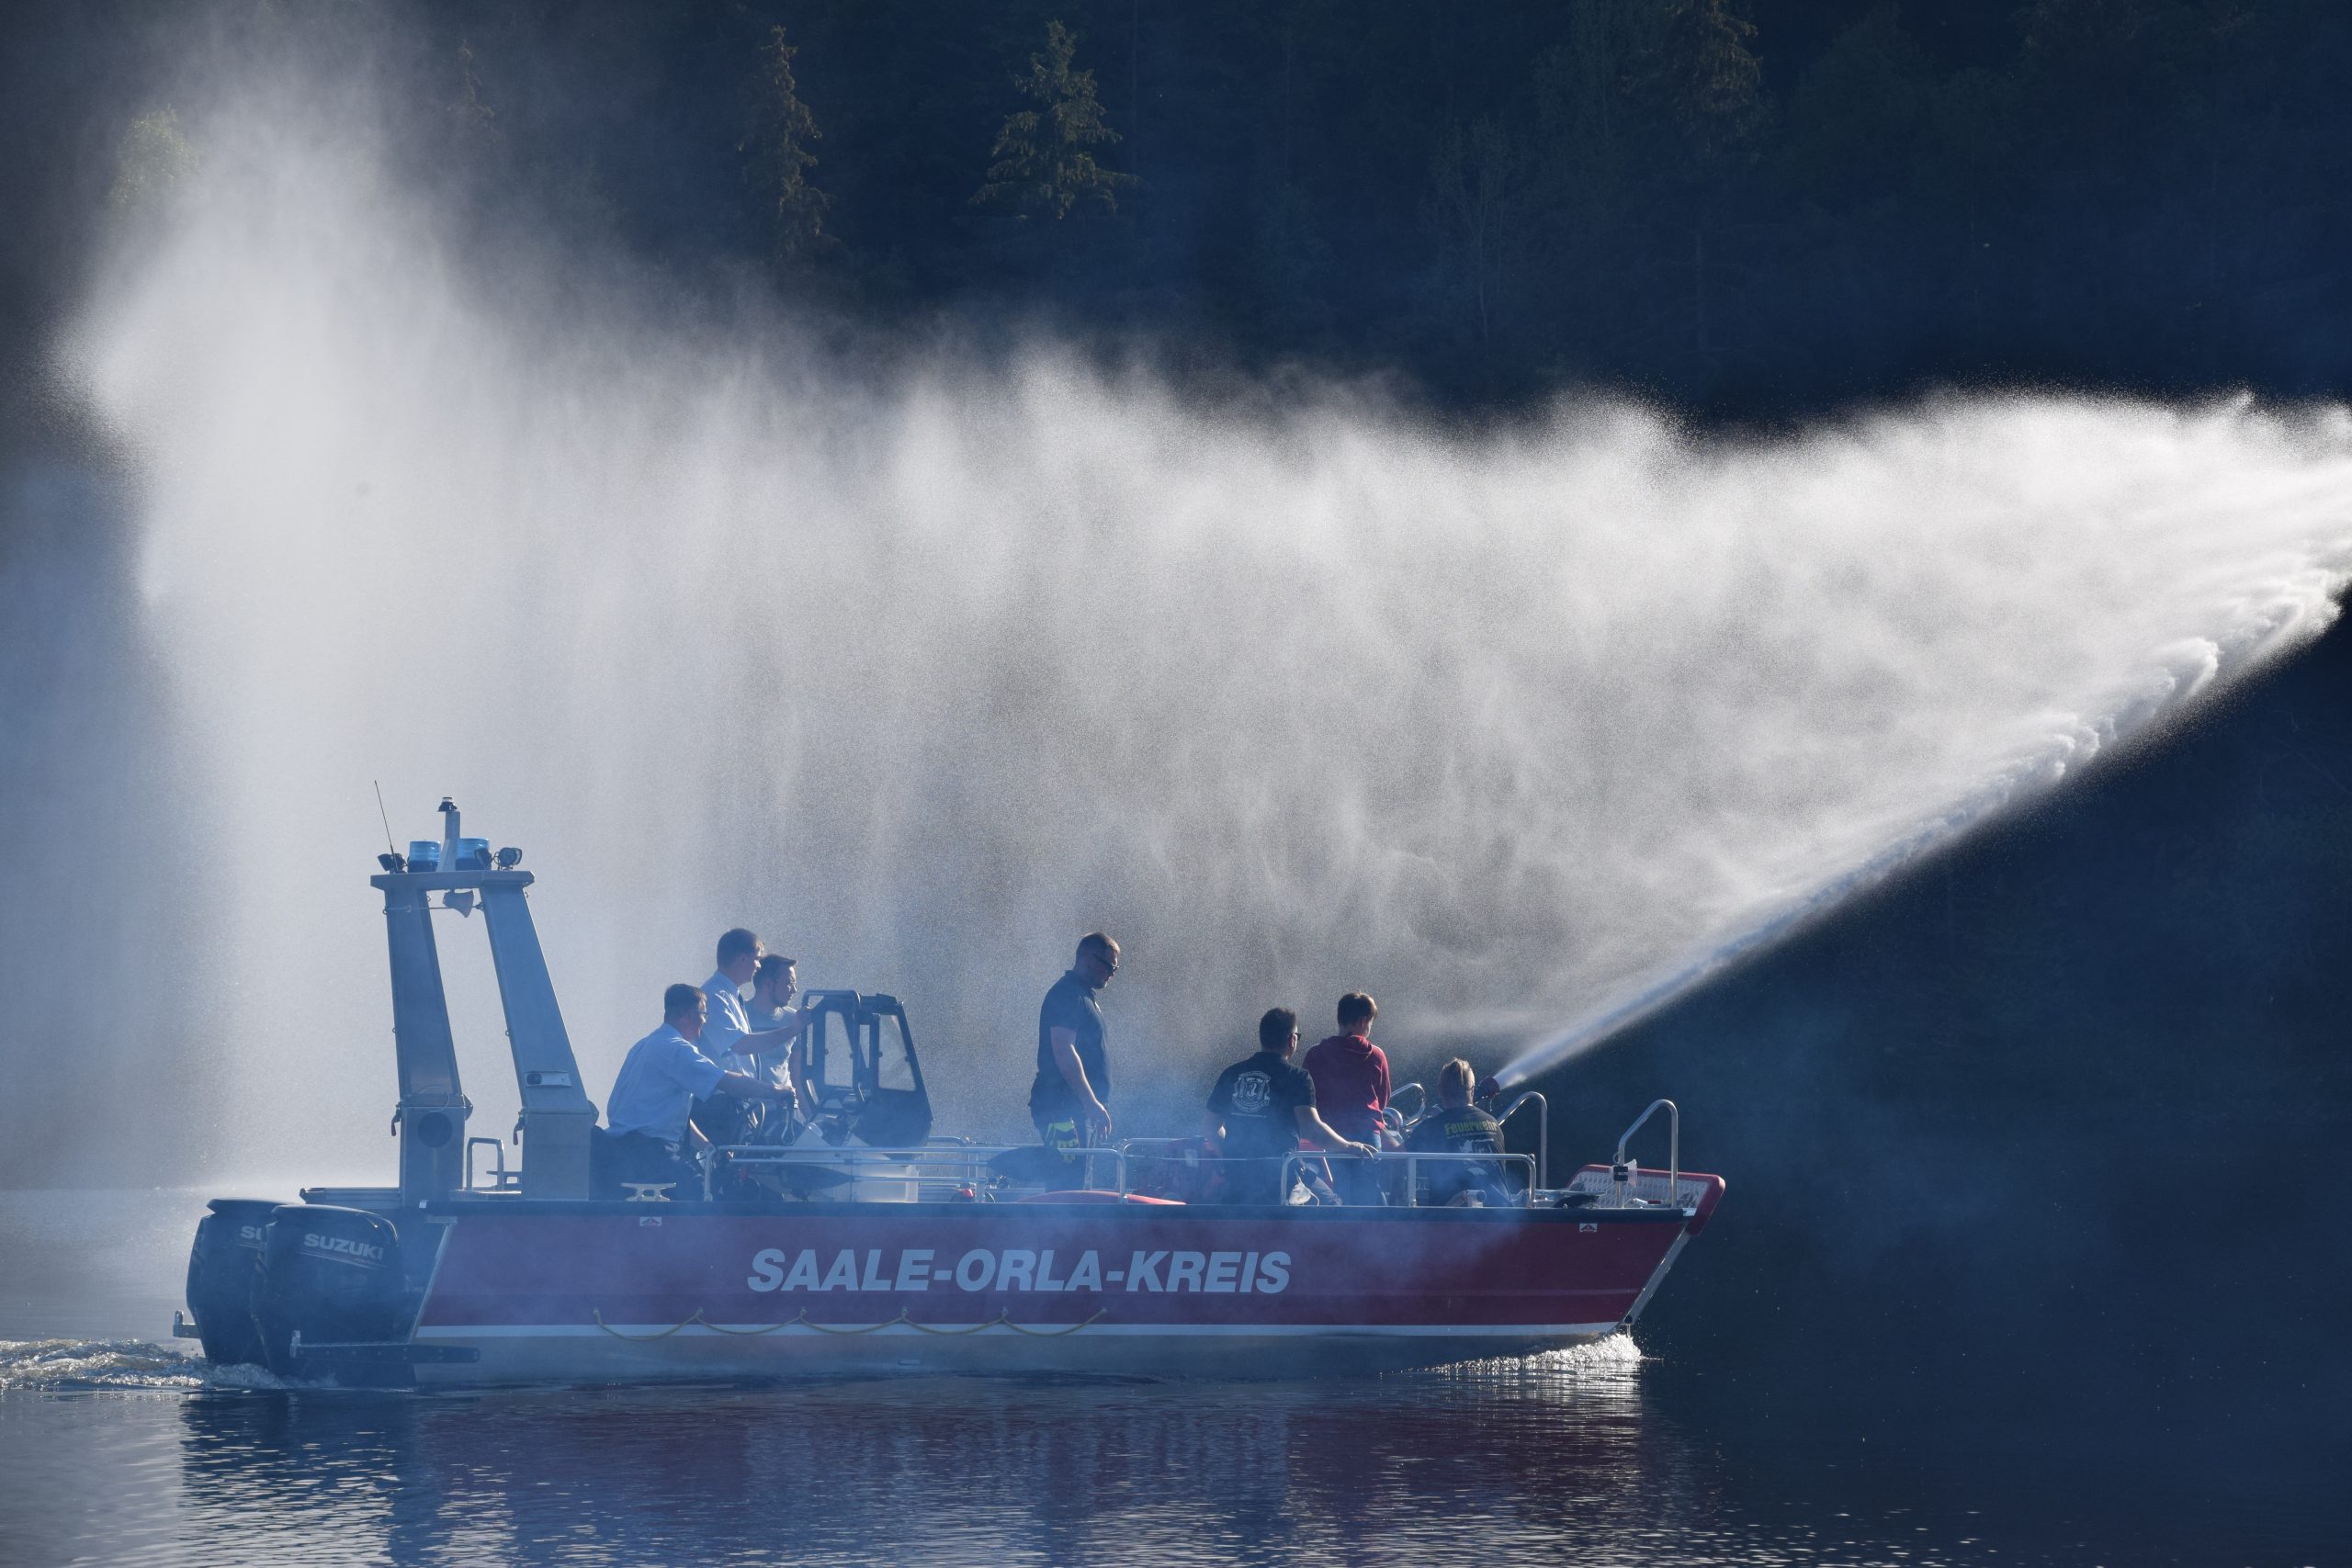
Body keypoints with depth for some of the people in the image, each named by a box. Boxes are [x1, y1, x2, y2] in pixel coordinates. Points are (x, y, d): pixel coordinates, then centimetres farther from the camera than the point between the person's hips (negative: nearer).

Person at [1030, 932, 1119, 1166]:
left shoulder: (1085, 997, 22)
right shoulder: (1065, 995, -11)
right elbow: (1064, 1052, -20)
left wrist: (1097, 1105, 23)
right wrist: (1092, 1103, -24)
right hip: (1062, 1108, -10)